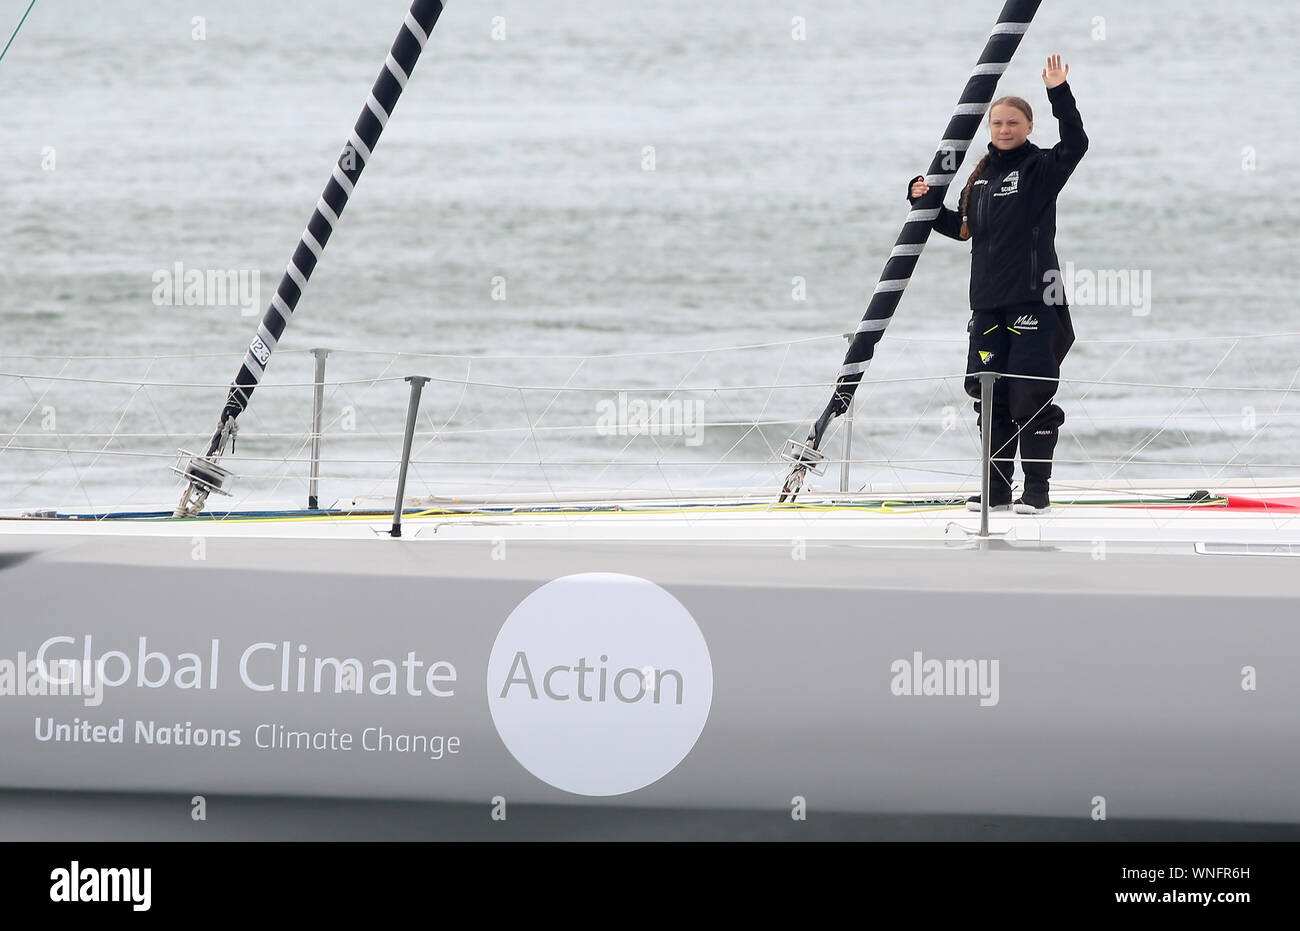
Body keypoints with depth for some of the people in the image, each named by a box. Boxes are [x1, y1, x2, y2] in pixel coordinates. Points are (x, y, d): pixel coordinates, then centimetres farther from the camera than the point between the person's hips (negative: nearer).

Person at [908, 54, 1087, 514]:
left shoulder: (1040, 168, -2)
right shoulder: (980, 177, 15)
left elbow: (1076, 144, -21)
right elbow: (964, 229, 26)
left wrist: (1059, 93, -28)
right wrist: (926, 203, 15)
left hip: (1033, 299, -6)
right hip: (988, 301, 6)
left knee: (1031, 393, -7)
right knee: (991, 394, 6)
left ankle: (1037, 490, -1)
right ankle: (996, 488, 13)